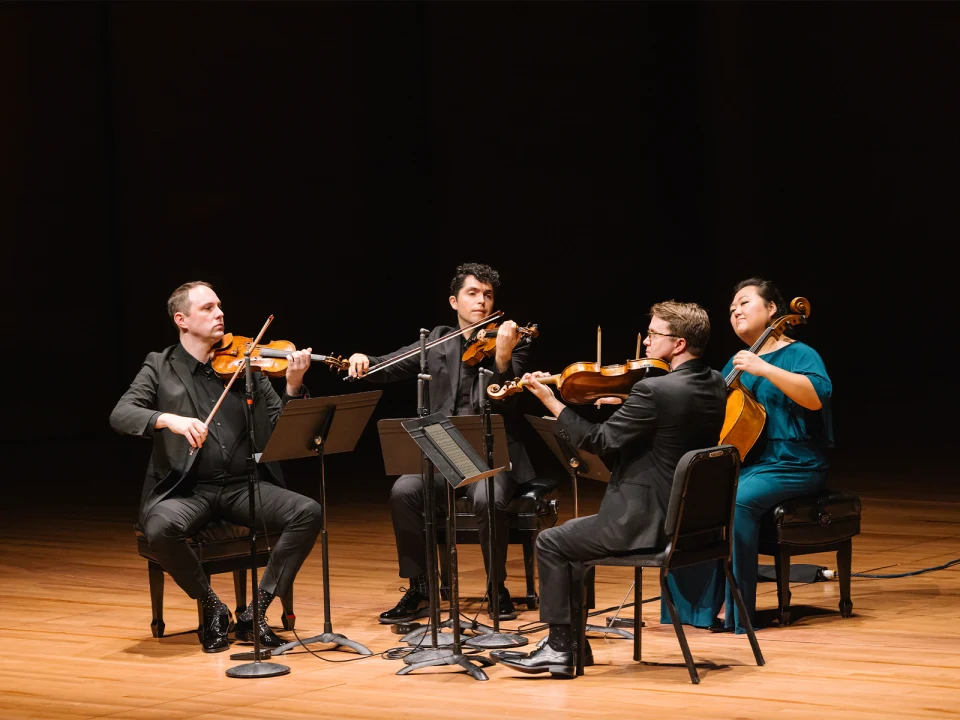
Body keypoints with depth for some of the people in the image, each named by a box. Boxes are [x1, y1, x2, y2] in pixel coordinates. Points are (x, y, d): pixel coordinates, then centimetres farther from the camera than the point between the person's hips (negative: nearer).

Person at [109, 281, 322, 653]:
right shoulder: (160, 368, 6)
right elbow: (120, 415, -9)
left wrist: (293, 387, -14)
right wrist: (167, 419, -28)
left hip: (244, 485, 2)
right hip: (186, 489, -2)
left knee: (308, 513, -23)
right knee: (161, 529, -35)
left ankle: (255, 612, -11)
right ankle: (212, 608, -9)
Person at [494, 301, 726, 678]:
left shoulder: (655, 390, -23)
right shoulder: (715, 384, 3)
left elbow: (600, 441, -17)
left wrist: (550, 401, -9)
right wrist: (627, 403, 8)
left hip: (648, 522, -9)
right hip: (690, 519, 9)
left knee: (551, 543, 8)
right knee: (572, 535, 25)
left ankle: (559, 648, 12)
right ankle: (569, 640, 28)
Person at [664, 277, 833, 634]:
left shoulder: (799, 355, -1)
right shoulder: (735, 364, 20)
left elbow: (817, 396, -21)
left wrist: (764, 369, -25)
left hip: (791, 467, -7)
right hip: (740, 464, 7)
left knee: (736, 500, -34)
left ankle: (738, 613, -28)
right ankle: (693, 604, -18)